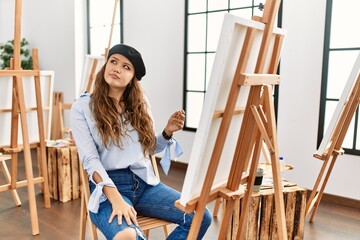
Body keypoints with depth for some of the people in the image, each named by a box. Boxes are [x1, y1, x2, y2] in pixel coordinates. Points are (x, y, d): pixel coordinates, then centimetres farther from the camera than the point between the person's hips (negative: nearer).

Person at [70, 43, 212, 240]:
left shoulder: (140, 104, 10)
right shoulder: (82, 107, -2)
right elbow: (90, 160, -11)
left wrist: (167, 132, -4)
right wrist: (116, 199, -24)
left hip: (144, 182, 5)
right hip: (107, 186, -4)